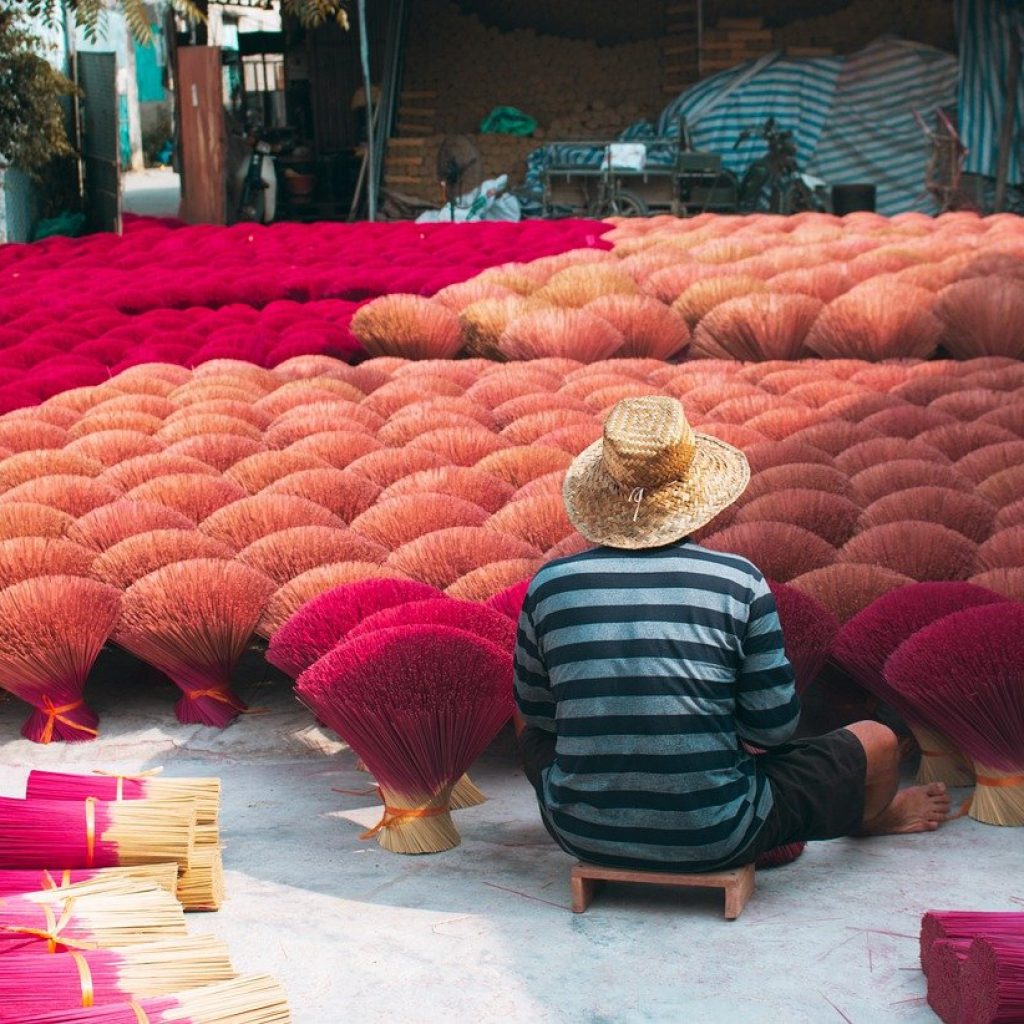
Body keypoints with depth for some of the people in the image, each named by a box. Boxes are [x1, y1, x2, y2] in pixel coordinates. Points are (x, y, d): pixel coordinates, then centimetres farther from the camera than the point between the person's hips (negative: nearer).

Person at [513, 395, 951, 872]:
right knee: (878, 742, 21)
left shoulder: (549, 584, -5)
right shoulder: (739, 582, -10)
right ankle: (871, 815, 55)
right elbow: (774, 729, -5)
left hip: (583, 836, 2)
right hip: (714, 841, -2)